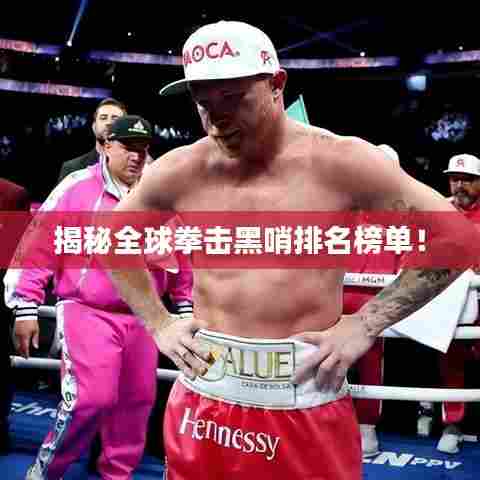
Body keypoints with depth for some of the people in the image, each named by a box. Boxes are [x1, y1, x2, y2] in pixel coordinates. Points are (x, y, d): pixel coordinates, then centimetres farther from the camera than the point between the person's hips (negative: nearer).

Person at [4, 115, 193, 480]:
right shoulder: (77, 187, -7)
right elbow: (39, 245, -6)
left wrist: (185, 305, 17)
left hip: (140, 317, 5)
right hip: (87, 312, -5)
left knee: (137, 400, 11)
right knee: (91, 399, -13)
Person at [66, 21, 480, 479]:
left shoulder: (339, 161, -8)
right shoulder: (179, 171, 0)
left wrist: (366, 323, -8)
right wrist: (157, 324, 7)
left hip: (306, 407, -2)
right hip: (202, 401, 3)